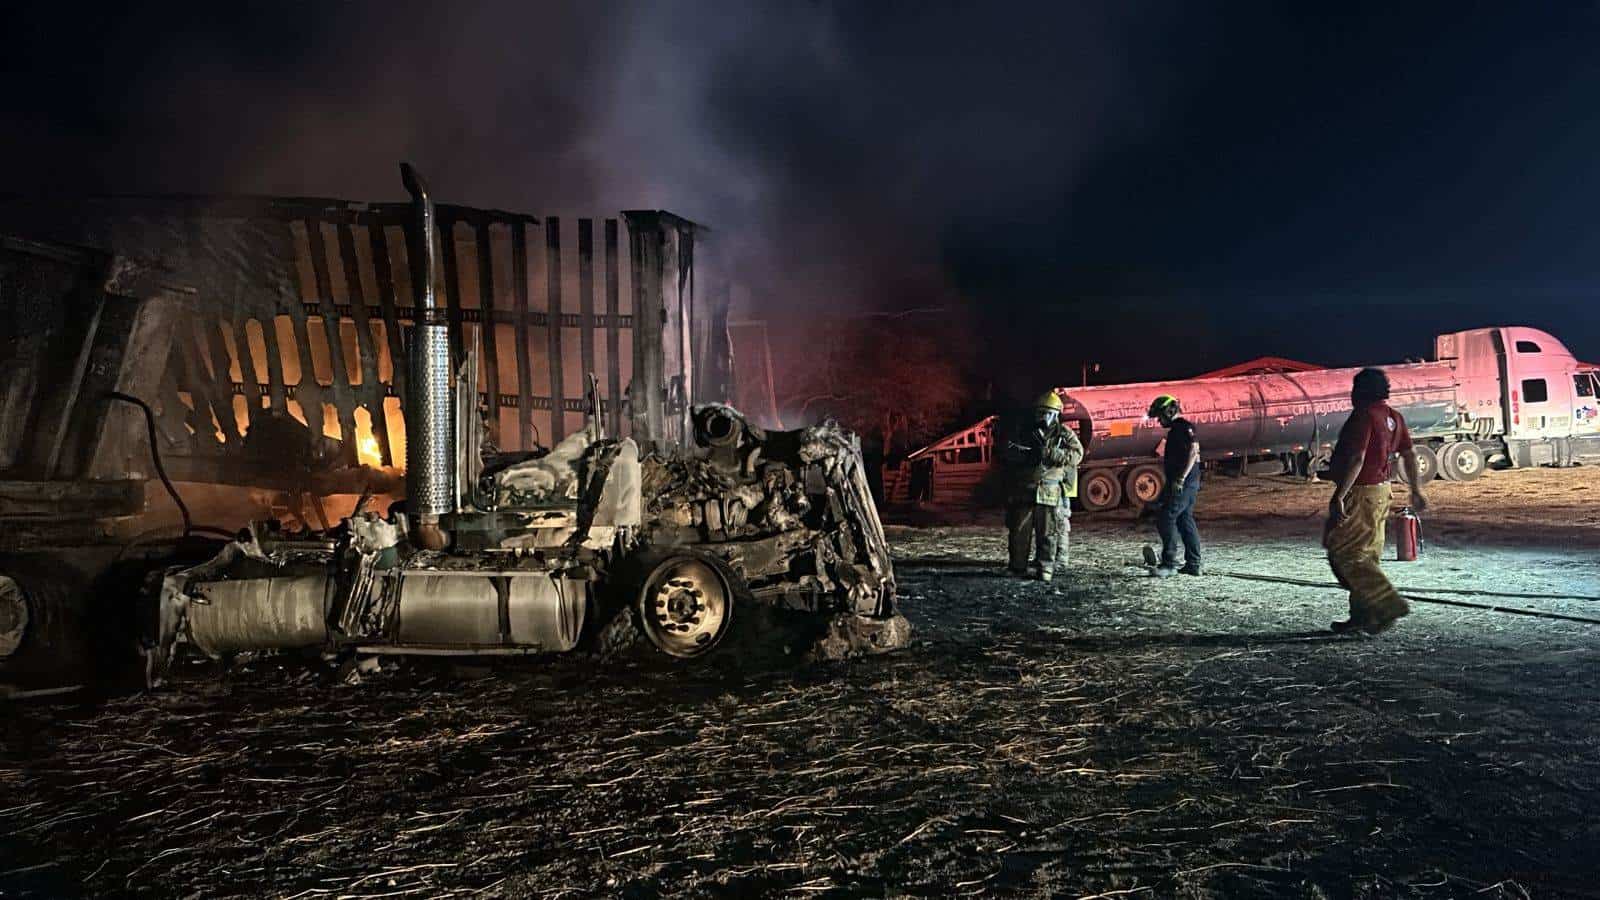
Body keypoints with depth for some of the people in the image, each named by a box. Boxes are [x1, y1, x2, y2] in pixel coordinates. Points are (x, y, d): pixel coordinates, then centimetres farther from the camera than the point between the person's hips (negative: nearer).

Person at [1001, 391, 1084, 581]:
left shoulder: (1063, 434, 5)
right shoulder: (1021, 429, 7)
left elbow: (1077, 453, -8)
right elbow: (1008, 451, -1)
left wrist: (1052, 454, -22)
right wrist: (1029, 454, -19)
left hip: (1050, 492, -1)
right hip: (1022, 489, 1)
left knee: (1048, 532, 0)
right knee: (1019, 530, 5)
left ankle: (1045, 569, 6)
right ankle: (1017, 567, 15)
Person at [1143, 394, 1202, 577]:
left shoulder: (1182, 427, -11)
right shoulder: (1176, 429, 20)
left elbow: (1193, 451, -23)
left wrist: (1180, 478, -26)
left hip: (1183, 484, -10)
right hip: (1187, 484, 10)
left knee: (1166, 518, -11)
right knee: (1185, 521, 12)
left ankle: (1169, 563, -10)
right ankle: (1193, 564, 15)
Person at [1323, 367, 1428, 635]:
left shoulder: (1364, 416, -18)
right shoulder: (1394, 417, 11)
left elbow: (1356, 459, -25)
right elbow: (1408, 455, 16)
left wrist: (1338, 496, -27)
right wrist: (1416, 491, 23)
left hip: (1359, 492, -10)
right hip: (1381, 490, 10)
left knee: (1345, 554, -4)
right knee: (1366, 554, 14)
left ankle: (1388, 605, -9)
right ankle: (1362, 616, 19)